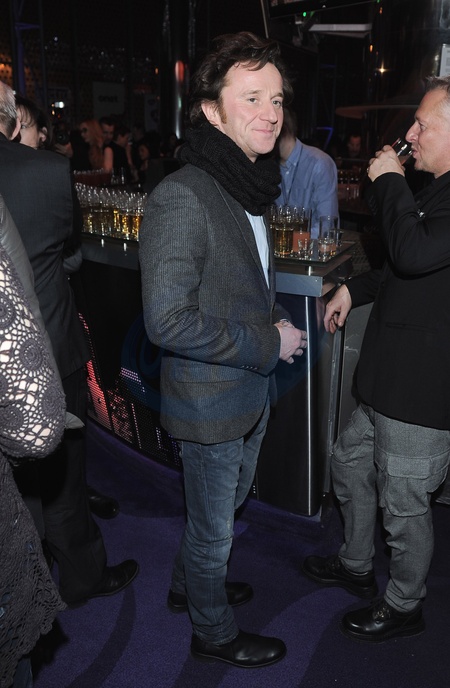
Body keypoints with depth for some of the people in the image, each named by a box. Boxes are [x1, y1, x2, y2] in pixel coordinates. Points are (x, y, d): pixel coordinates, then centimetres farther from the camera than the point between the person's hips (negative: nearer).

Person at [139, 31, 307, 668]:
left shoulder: (249, 189, 7)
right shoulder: (181, 197, -25)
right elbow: (168, 321, -29)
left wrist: (275, 324, 3)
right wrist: (268, 344, -22)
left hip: (251, 389, 9)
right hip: (209, 401, -9)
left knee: (230, 499, 28)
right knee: (214, 526, 13)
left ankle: (189, 584, 53)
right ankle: (214, 632, 40)